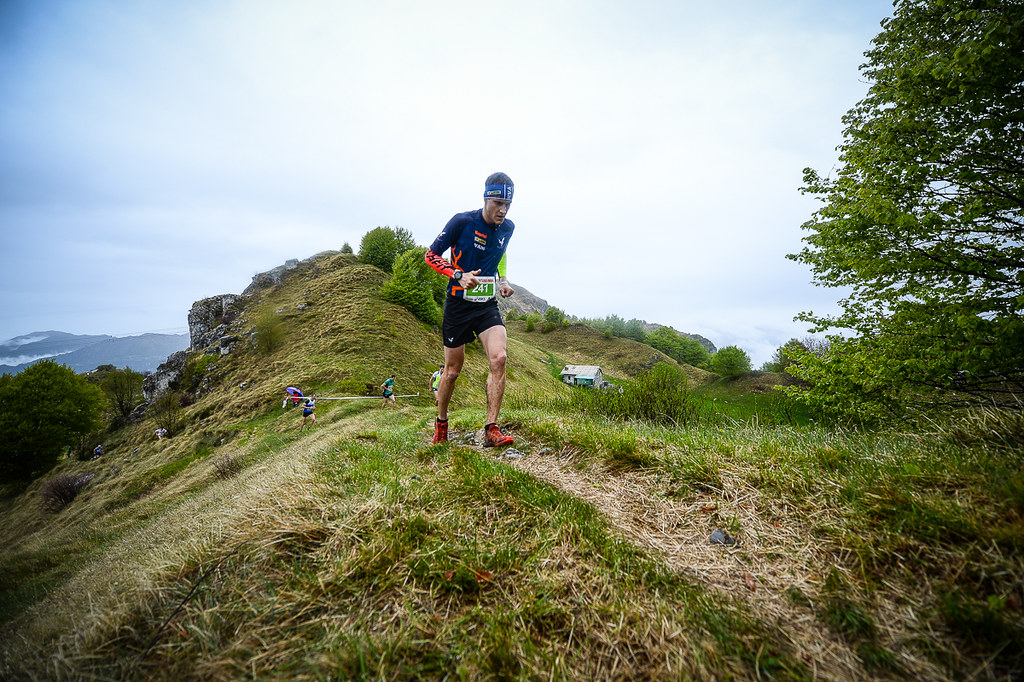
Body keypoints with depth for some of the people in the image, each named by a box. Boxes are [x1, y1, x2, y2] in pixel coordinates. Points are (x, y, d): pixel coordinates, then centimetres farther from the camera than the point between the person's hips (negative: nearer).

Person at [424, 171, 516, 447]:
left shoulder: (507, 228, 3)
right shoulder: (462, 221, -12)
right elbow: (431, 254, -8)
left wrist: (503, 280, 5)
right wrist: (459, 275, -24)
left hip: (488, 305, 3)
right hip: (459, 304, -3)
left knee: (499, 358, -20)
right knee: (453, 370, 6)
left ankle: (491, 430, -11)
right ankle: (441, 424, 31)